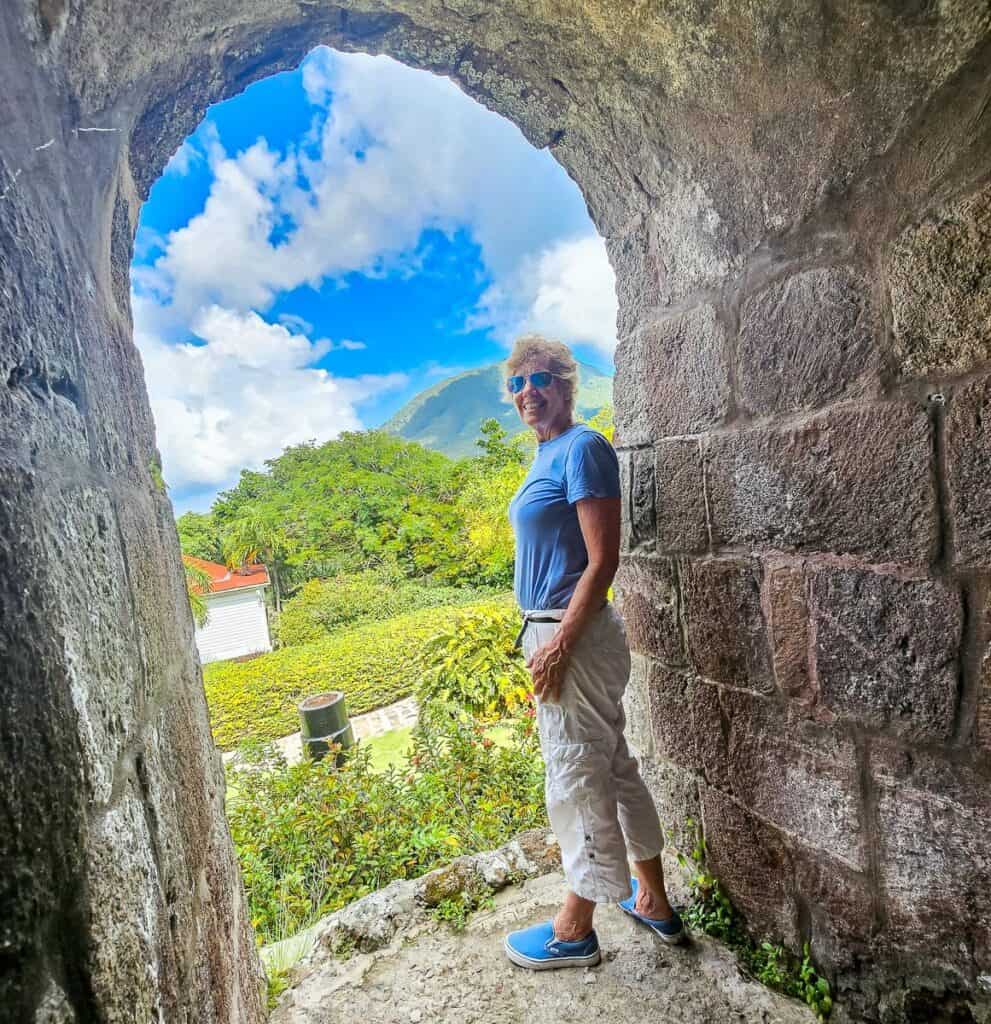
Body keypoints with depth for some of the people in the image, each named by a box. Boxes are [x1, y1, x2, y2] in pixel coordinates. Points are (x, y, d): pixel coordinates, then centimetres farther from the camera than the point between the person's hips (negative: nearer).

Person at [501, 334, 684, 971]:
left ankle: (574, 932, 29)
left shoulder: (583, 447, -14)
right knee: (613, 766, 19)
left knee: (576, 777, 7)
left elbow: (603, 560, -19)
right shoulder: (547, 455, 13)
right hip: (555, 632, 9)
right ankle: (655, 903, 39)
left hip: (573, 636, -9)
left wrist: (559, 643, -20)